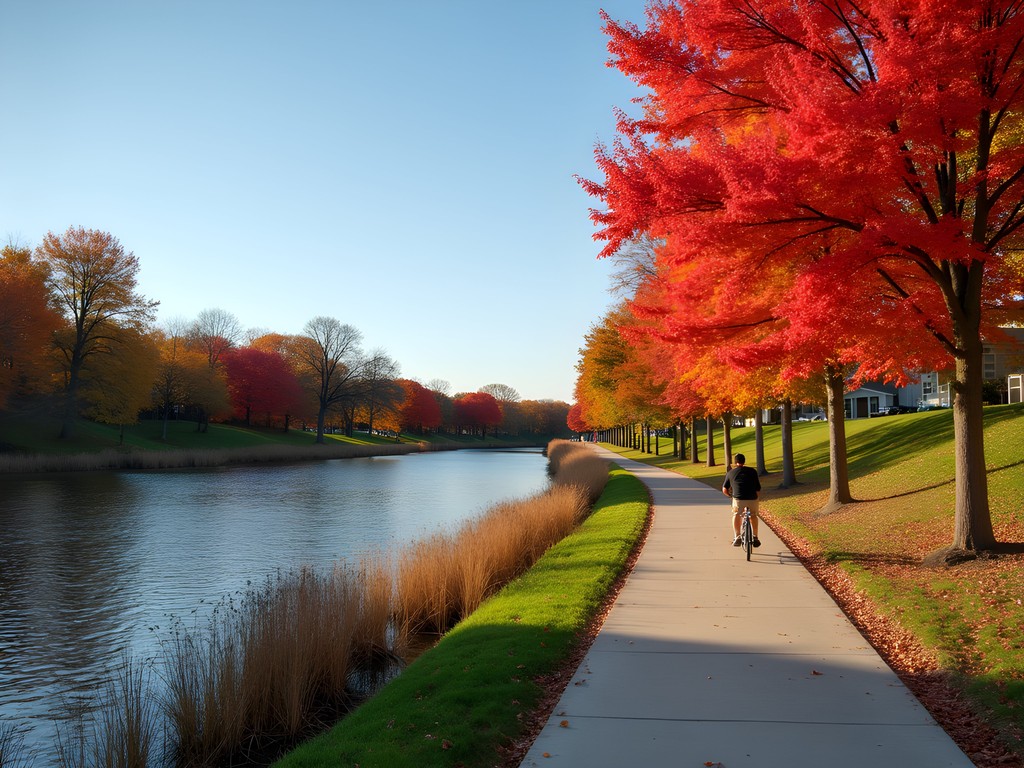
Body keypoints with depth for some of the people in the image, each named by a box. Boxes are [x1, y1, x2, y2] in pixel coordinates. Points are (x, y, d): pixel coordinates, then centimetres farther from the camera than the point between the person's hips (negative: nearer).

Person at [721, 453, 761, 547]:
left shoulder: (730, 473, 16)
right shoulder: (752, 471, 18)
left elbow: (724, 490, 17)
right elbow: (758, 489, 16)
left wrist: (730, 495, 36)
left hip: (738, 499, -1)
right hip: (752, 499, 1)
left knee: (736, 515, 25)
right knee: (753, 515, 28)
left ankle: (737, 537, 16)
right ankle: (755, 537, 29)